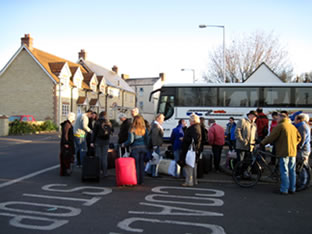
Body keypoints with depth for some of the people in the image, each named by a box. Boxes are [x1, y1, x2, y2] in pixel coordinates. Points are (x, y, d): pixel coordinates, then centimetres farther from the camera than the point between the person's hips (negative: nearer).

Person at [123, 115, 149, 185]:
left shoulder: (132, 130, -10)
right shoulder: (145, 129, 2)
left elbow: (130, 140, -13)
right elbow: (147, 139, 4)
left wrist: (124, 144, 2)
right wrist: (146, 148, 13)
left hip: (135, 148, -4)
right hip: (143, 148, 4)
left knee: (136, 164, 2)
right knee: (142, 164, 9)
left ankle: (137, 180, 2)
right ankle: (142, 181, 13)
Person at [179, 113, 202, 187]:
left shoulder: (193, 128, -19)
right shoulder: (198, 127, 13)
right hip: (195, 151, 11)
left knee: (189, 166, -5)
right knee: (193, 166, 17)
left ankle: (189, 182, -1)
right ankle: (194, 181, 26)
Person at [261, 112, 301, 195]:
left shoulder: (280, 126, -8)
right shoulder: (293, 126, 14)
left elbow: (271, 137, -11)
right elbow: (299, 138, 18)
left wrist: (261, 144, -5)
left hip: (284, 152, -7)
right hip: (293, 151, 7)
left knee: (284, 172, -3)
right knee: (292, 171, 12)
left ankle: (284, 190, -1)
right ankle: (292, 189, 18)